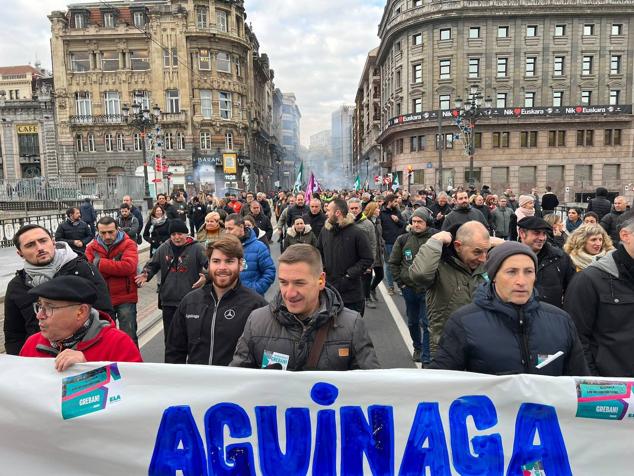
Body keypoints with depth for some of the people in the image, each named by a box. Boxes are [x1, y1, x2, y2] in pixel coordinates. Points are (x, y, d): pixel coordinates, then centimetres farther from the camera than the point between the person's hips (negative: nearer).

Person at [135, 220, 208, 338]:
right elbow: (153, 265, 15)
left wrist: (206, 277, -30)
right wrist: (146, 274, -4)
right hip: (168, 301, 4)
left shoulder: (196, 248, -8)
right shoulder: (163, 248, 4)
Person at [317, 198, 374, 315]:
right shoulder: (325, 231, 4)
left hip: (351, 293, -4)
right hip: (328, 290, 5)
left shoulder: (357, 233, -11)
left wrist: (349, 275, -16)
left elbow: (368, 259, -9)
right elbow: (318, 253, 19)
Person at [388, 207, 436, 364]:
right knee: (412, 322, 18)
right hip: (409, 288, 4)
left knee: (426, 323, -2)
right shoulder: (403, 239, -1)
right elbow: (393, 262, 10)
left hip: (428, 289, -4)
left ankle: (426, 358, 8)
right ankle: (417, 348, 39)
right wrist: (400, 282, 5)